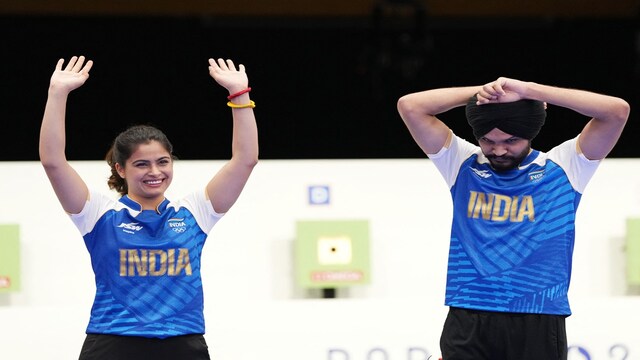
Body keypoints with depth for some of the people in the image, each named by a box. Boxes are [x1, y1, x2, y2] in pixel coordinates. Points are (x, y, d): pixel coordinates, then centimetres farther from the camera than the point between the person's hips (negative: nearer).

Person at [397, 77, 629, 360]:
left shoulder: (561, 167, 6)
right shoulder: (463, 164, 11)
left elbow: (617, 110, -6)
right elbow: (409, 106, 4)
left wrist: (528, 91, -7)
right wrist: (480, 92, 0)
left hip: (540, 324, -1)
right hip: (468, 323, 1)